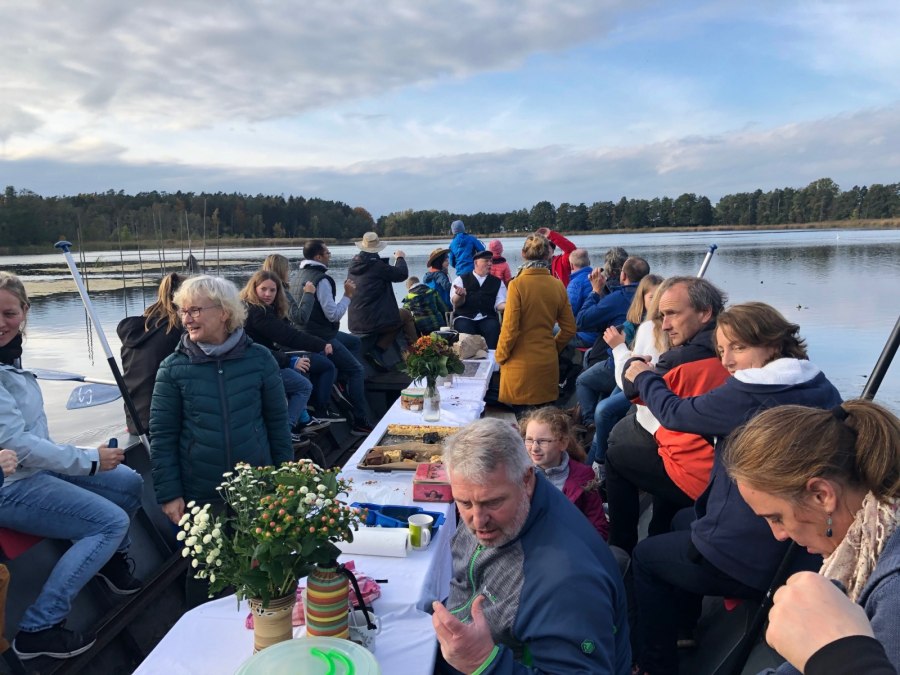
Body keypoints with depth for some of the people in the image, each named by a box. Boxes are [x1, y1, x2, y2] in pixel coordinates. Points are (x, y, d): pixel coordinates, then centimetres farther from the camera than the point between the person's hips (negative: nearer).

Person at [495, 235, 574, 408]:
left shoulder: (517, 284, -12)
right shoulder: (558, 286, 1)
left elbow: (510, 328, -12)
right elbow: (569, 329, 6)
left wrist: (500, 356, 3)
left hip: (521, 363, -4)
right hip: (548, 363, 4)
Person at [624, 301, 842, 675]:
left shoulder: (748, 393, -23)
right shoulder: (822, 389, 0)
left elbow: (675, 413, -7)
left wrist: (644, 377, 11)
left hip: (751, 562, -8)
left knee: (645, 557, 17)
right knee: (684, 520, 32)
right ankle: (682, 628, 45)